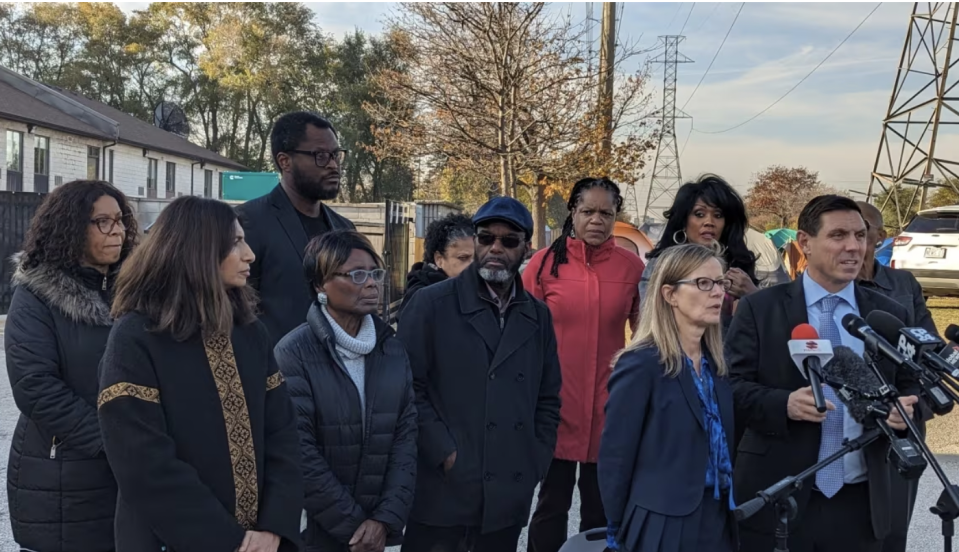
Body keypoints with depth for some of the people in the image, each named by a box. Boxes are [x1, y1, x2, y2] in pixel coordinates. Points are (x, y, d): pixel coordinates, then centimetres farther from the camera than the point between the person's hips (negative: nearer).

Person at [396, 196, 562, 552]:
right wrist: (445, 455, -12)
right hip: (441, 492, -4)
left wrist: (535, 464, 5)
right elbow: (407, 388, -7)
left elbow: (548, 399, 15)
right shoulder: (432, 303, -3)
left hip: (509, 496, 4)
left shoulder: (538, 316, 11)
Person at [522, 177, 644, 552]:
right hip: (556, 404, -1)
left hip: (609, 407, 2)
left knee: (601, 506, 12)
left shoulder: (632, 267, 1)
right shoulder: (545, 262, -2)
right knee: (552, 503, 7)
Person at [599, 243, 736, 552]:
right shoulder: (641, 364, -14)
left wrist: (729, 512, 7)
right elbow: (615, 458, -13)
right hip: (664, 527, -6)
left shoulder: (715, 364, 8)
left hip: (718, 521, 7)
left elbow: (721, 448, 12)